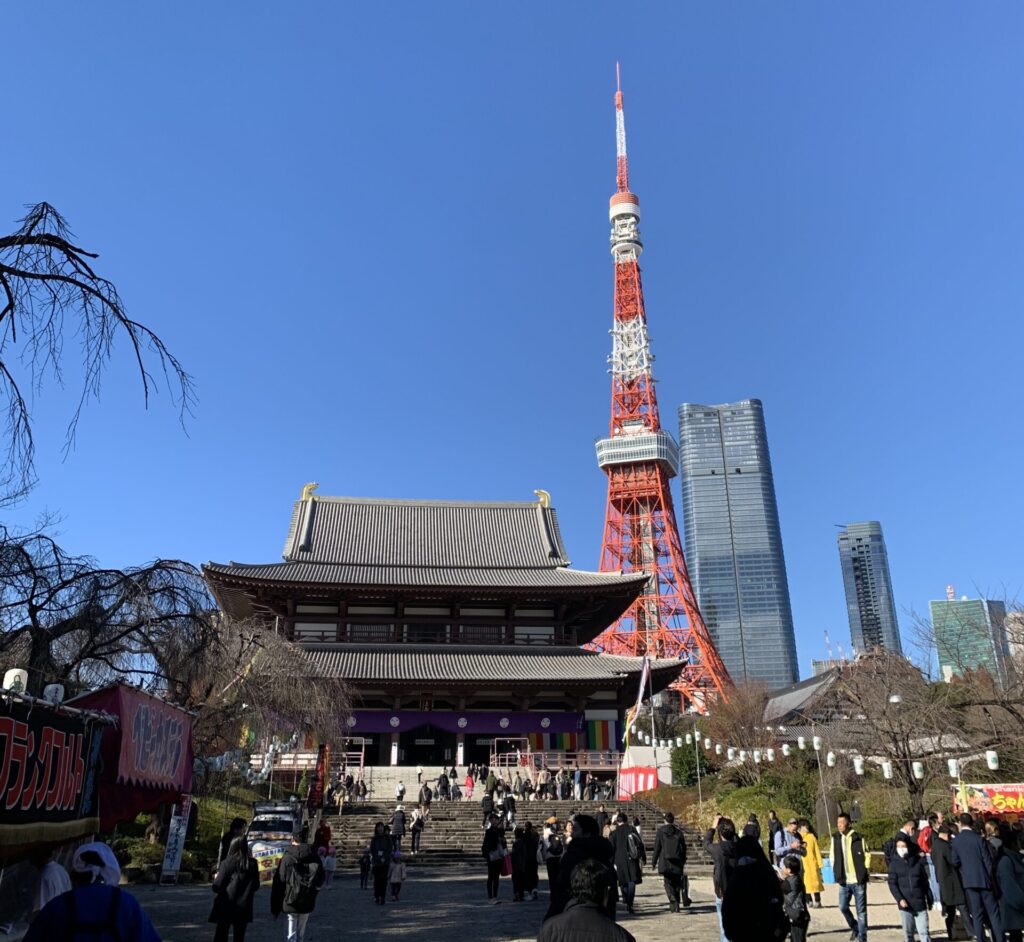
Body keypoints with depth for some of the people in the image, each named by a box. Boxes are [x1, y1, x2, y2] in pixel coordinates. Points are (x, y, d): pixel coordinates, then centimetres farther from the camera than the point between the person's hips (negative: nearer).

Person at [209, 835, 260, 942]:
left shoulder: (228, 862, -12)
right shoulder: (252, 863, -1)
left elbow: (217, 886, -11)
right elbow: (256, 886, 6)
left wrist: (216, 878, 8)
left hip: (226, 906, -3)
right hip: (244, 907, 3)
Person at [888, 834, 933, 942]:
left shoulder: (918, 861, 3)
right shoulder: (894, 863, 0)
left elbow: (925, 882, 11)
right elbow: (892, 883, -3)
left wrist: (929, 899, 12)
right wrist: (900, 899, -14)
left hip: (920, 903, 0)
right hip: (905, 904, 0)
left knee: (924, 932, -1)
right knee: (908, 933, 6)